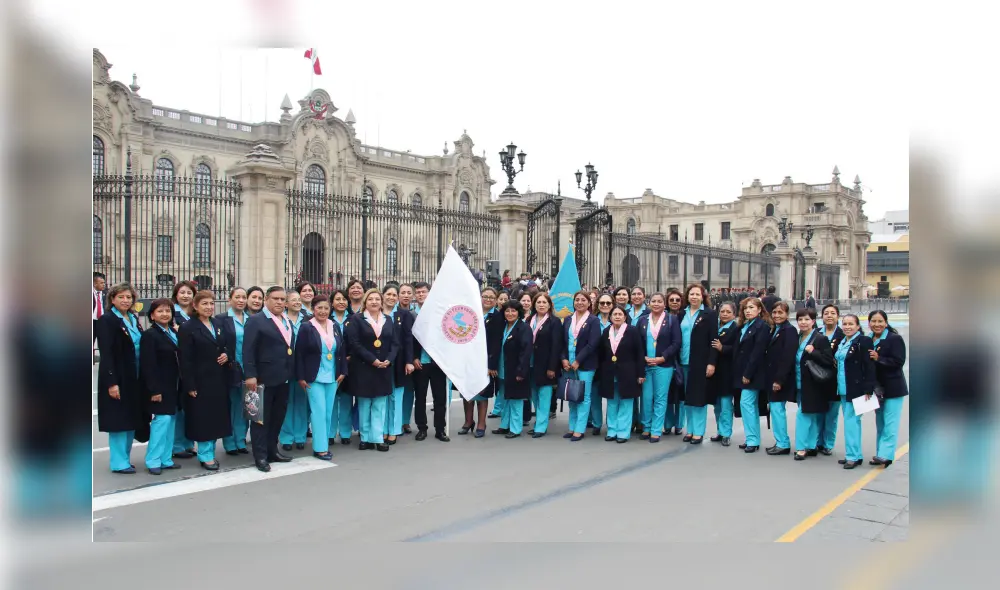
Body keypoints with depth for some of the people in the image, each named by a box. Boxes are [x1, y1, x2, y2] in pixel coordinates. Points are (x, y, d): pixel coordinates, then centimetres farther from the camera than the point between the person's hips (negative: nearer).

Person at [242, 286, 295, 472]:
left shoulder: (287, 321, 15)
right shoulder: (256, 321, -7)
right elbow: (248, 350, -14)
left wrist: (293, 373, 9)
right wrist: (250, 375, -21)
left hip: (283, 377, 7)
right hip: (264, 377, -7)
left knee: (278, 416, 14)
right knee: (261, 417, 2)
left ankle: (272, 451, 26)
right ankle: (260, 456, 9)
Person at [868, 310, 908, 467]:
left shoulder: (895, 339, -9)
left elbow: (899, 361, -17)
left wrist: (878, 359, -23)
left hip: (892, 388, -7)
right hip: (877, 388, 7)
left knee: (889, 424, -8)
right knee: (880, 423, 12)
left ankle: (885, 454, -10)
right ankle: (880, 454, 18)